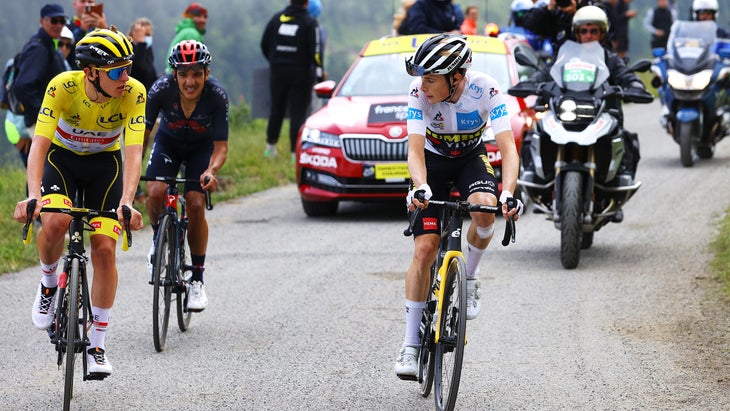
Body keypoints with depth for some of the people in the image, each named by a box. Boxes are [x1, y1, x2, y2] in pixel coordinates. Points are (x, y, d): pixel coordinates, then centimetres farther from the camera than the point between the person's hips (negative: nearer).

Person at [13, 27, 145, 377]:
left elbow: (133, 152, -31)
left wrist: (126, 203, -47)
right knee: (55, 222, -31)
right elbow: (39, 145, -35)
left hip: (105, 164, 1)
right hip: (62, 158, -1)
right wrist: (33, 196, -50)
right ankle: (48, 283, 2)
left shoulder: (133, 92, -26)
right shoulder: (63, 87, -30)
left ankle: (97, 345, 2)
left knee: (104, 249, -10)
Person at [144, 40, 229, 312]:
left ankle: (197, 279, -1)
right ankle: (158, 237, 8)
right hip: (168, 143, 1)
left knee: (196, 204, -17)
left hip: (202, 147, -1)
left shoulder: (216, 96, -30)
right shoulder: (161, 90, -30)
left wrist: (211, 171, -45)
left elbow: (221, 146, -25)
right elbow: (142, 134, -21)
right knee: (155, 192, -26)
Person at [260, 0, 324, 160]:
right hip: (300, 73, -4)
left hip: (278, 71, 4)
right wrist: (320, 73, -7)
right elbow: (315, 51, -13)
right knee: (298, 113, -2)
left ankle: (270, 146, 24)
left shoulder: (277, 18, 4)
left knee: (276, 109, 16)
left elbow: (264, 44, 10)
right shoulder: (309, 23, -8)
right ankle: (296, 152, -5)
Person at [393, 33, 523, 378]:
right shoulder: (419, 92, -27)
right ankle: (411, 344, -5)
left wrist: (508, 193, -51)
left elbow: (508, 147, -34)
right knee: (425, 249, -12)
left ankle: (469, 278, -4)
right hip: (434, 160, 0)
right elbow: (415, 149, -33)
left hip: (472, 158, 0)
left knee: (484, 209, -34)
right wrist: (420, 187, -53)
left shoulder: (485, 89, -29)